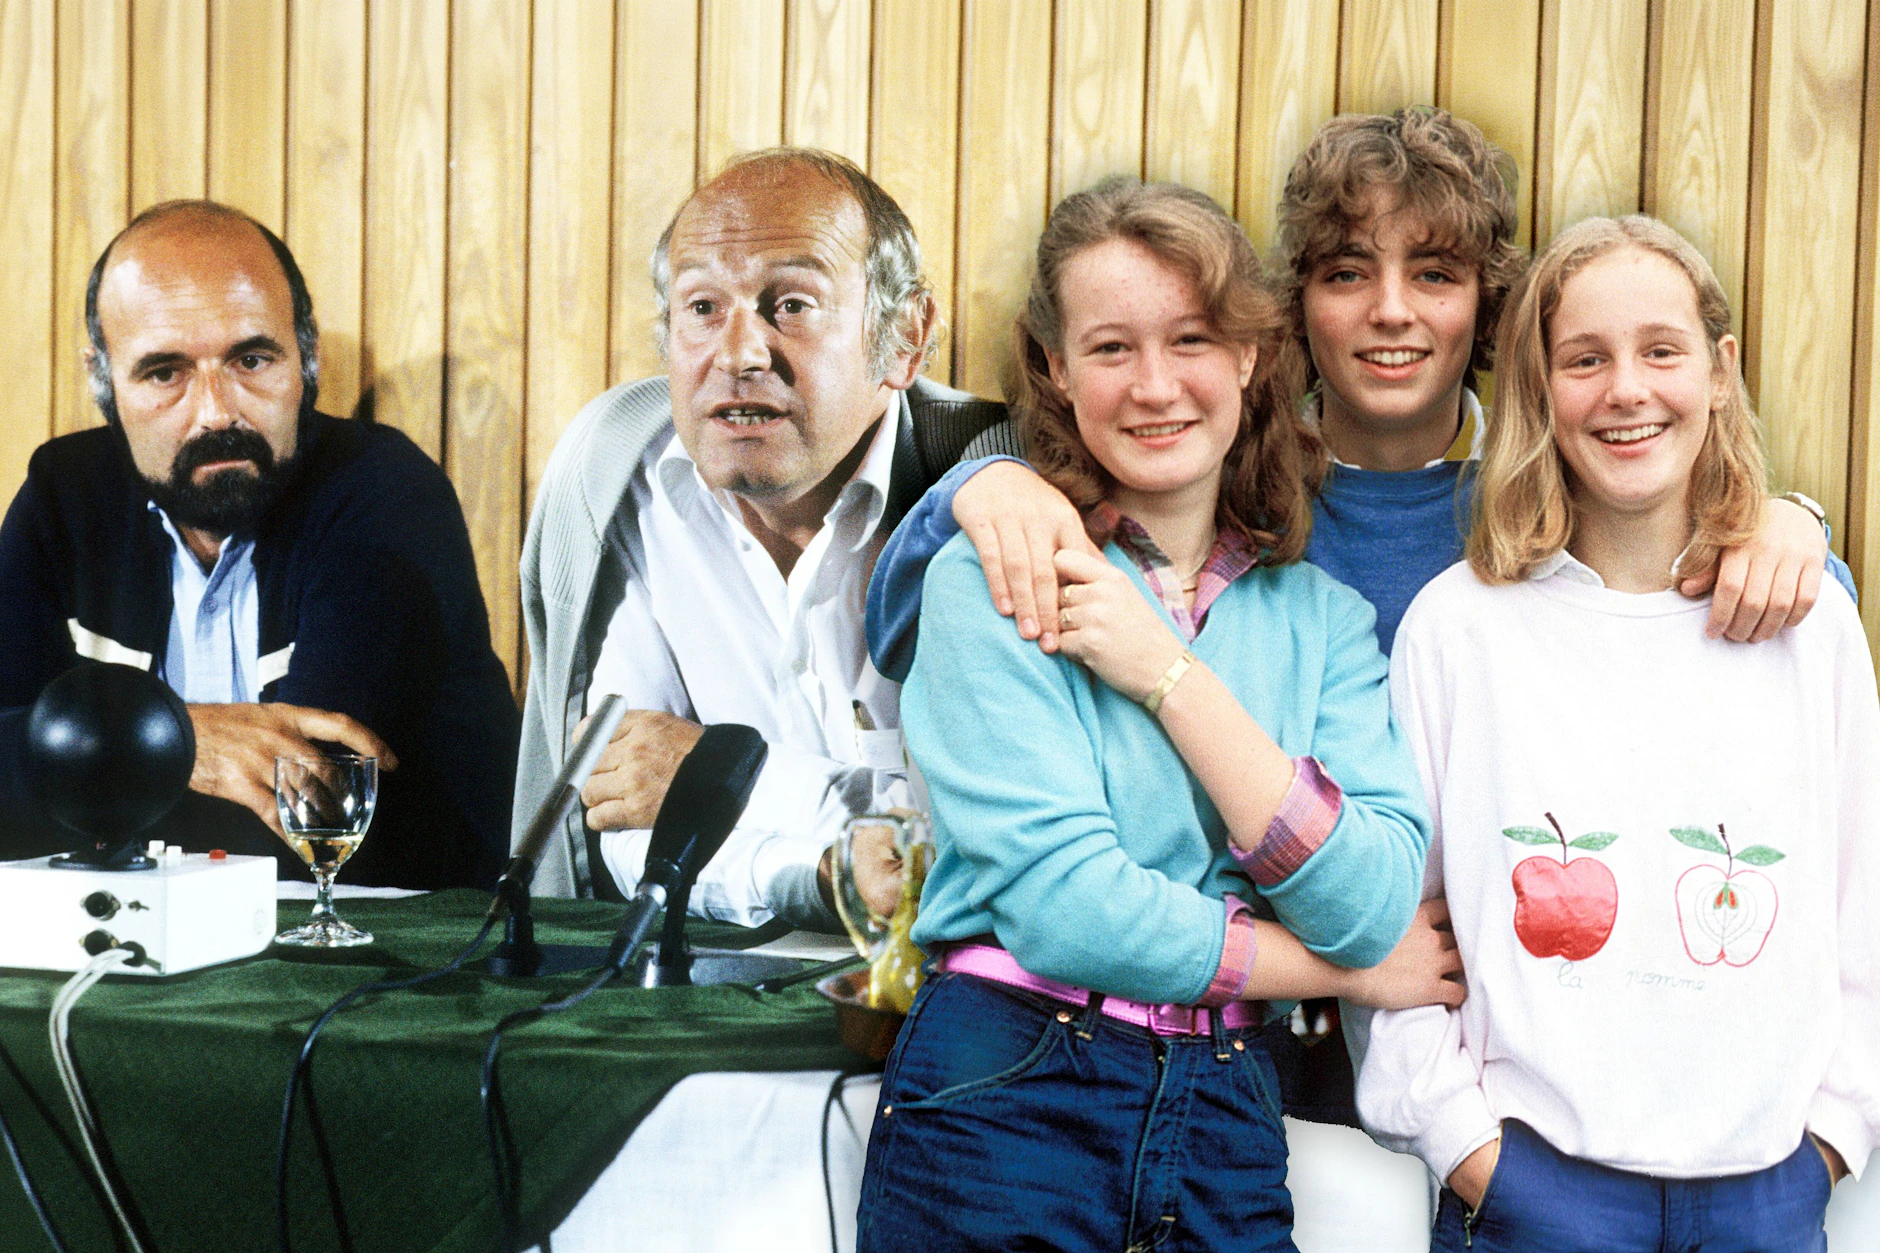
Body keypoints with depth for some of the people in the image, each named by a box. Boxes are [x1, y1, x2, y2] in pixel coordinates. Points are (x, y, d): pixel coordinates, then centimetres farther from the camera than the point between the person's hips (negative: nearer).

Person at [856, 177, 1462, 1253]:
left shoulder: (1321, 617, 6)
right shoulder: (995, 582, -7)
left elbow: (1376, 903, -7)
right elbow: (1066, 907, -16)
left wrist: (1171, 676, -12)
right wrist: (1356, 970, -5)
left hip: (1227, 1124, 4)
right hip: (1004, 1111, -3)